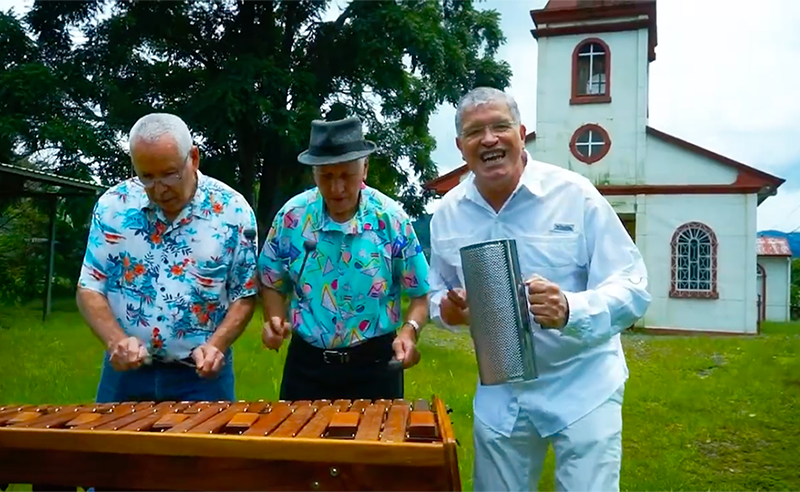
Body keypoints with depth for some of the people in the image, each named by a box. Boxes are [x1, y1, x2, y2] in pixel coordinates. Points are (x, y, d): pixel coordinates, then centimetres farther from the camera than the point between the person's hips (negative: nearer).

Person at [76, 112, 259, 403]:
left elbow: (244, 294, -4)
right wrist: (116, 341, -19)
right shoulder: (113, 205, -5)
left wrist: (215, 346, -19)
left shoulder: (233, 211, -9)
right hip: (126, 370, 2)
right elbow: (90, 289, -2)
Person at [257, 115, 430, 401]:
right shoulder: (292, 216, -7)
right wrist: (275, 320, -11)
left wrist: (409, 330, -23)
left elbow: (421, 292, -6)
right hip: (307, 362, 2)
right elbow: (272, 282, 7)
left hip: (375, 362, -1)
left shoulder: (392, 219, -11)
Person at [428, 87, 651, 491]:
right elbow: (438, 292, 13)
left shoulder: (575, 195, -14)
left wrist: (570, 310, -33)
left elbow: (632, 290, -14)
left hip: (583, 385, -3)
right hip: (498, 392, 4)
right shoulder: (447, 214, -1)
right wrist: (447, 309, -11)